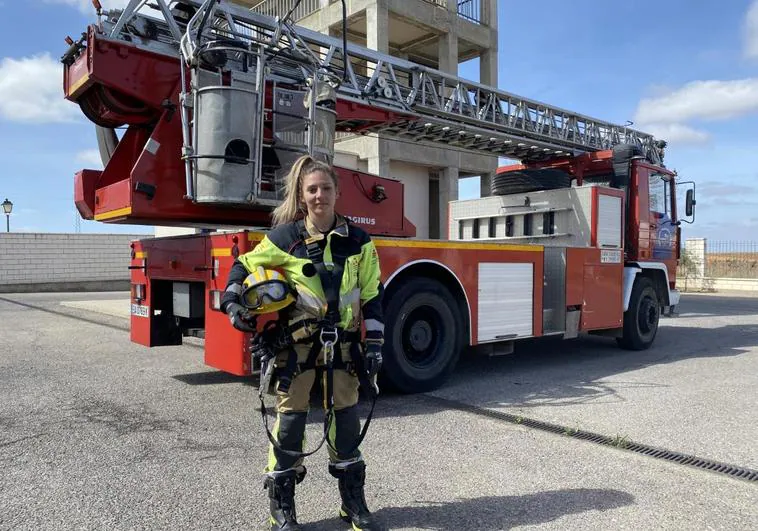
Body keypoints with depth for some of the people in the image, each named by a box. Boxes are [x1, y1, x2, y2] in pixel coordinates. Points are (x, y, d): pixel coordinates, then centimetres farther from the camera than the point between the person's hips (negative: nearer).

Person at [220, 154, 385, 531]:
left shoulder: (358, 241, 0)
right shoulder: (284, 237, -5)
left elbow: (371, 297, 2)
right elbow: (245, 266, 9)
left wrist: (374, 344, -1)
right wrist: (232, 302, -6)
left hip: (343, 343, 2)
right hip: (297, 342, -2)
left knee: (346, 419, 9)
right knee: (290, 418, 5)